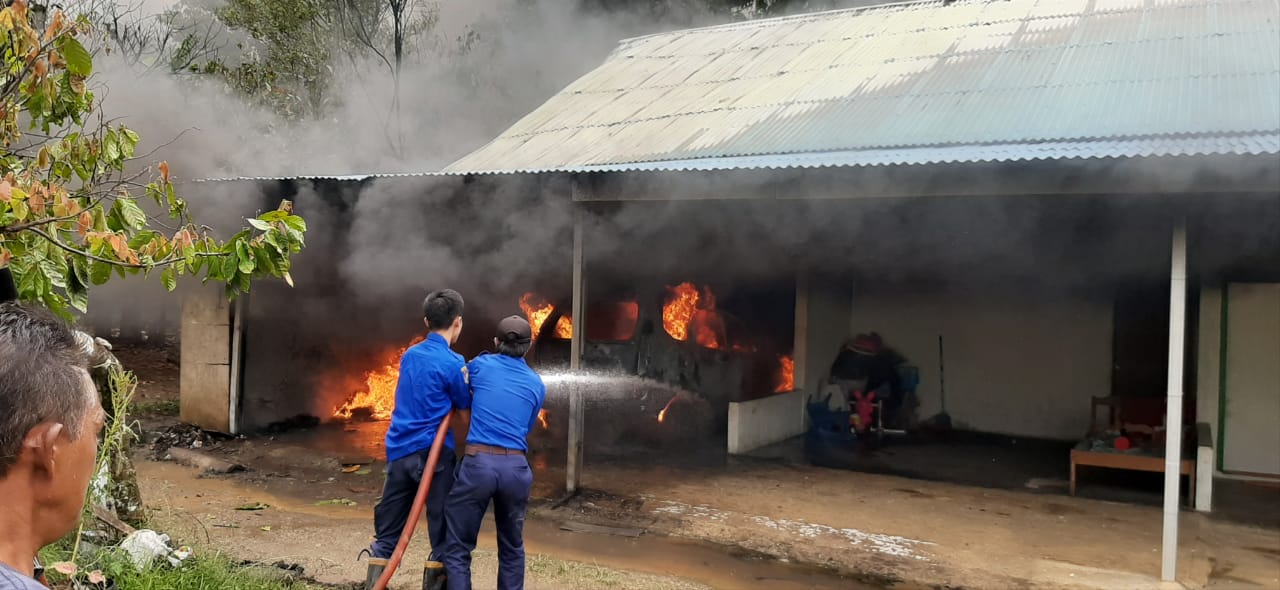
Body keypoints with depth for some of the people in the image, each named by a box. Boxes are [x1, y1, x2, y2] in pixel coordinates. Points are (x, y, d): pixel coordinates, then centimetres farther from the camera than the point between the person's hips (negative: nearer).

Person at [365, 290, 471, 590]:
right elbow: (465, 411, 0)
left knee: (387, 532, 12)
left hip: (398, 451, 6)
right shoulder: (452, 363, -9)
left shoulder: (409, 355, 11)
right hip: (433, 453, -6)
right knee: (442, 533, 4)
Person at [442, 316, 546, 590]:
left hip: (478, 463, -2)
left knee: (457, 548, 5)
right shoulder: (537, 385, 12)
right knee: (512, 548, 18)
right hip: (516, 467, 3)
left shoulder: (481, 365, 7)